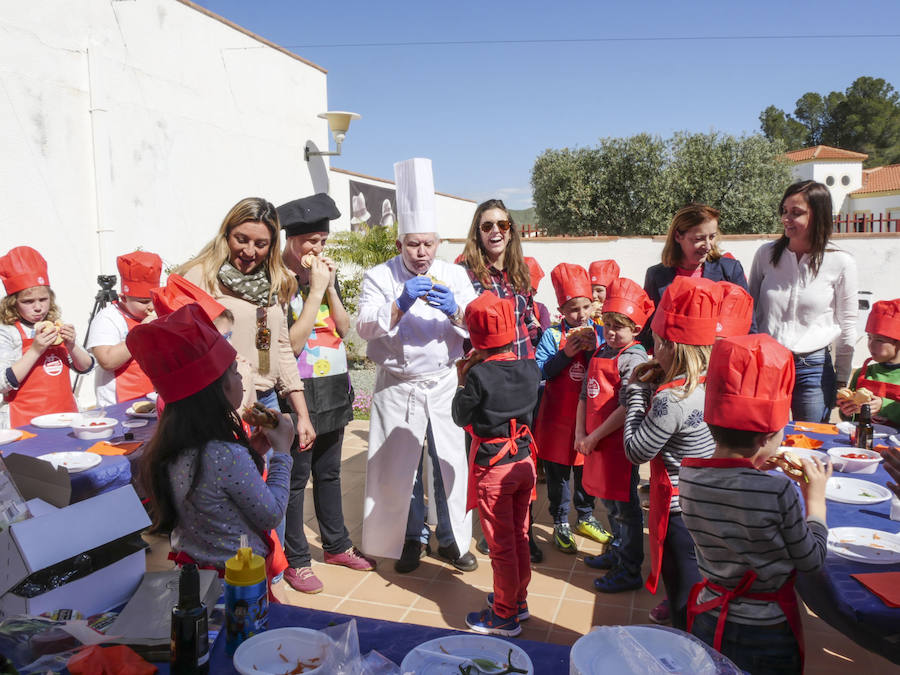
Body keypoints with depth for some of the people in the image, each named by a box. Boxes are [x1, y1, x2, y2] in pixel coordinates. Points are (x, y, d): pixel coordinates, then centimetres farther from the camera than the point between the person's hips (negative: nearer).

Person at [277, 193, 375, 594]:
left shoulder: (325, 272, 9)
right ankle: (296, 560, 17)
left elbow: (344, 329, 7)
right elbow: (292, 342, -19)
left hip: (333, 387, 7)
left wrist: (330, 287, -5)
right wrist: (316, 290, -18)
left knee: (329, 472, 18)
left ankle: (337, 545, 32)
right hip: (299, 391, -7)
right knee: (296, 477, 2)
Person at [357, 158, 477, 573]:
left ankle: (452, 539, 25)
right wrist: (400, 305, -26)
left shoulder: (454, 276, 6)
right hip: (398, 387, -1)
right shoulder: (380, 277, 0)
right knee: (400, 466, 6)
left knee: (451, 463, 5)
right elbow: (365, 327, -12)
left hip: (445, 384, 2)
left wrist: (454, 311, -21)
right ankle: (411, 538, 27)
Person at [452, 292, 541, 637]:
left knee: (501, 544, 7)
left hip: (492, 468, -6)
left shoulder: (479, 376, -21)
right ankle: (518, 599, 37)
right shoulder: (530, 368, -5)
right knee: (520, 536, 20)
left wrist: (463, 381, 4)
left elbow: (460, 417, -10)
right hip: (524, 462, 6)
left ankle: (505, 615, 21)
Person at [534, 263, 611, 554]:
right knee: (558, 473, 9)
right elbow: (539, 372, -13)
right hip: (558, 416, -2)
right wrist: (565, 353, -22)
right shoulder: (553, 334, -9)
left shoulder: (599, 332, -1)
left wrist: (593, 350, -18)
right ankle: (560, 524, 25)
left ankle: (585, 518, 36)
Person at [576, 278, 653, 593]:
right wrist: (580, 433, 0)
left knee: (624, 505, 3)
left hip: (620, 441, -8)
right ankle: (617, 551, 40)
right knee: (608, 500, 21)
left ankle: (629, 571, 16)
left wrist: (594, 437, -15)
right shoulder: (600, 353, 9)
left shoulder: (634, 358, -15)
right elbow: (585, 395, 10)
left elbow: (627, 408, -20)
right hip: (595, 441, 8)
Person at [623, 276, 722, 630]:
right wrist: (654, 386, -1)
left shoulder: (670, 399, -27)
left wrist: (638, 392, -12)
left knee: (685, 609, 10)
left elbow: (636, 451, -17)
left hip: (681, 514, -8)